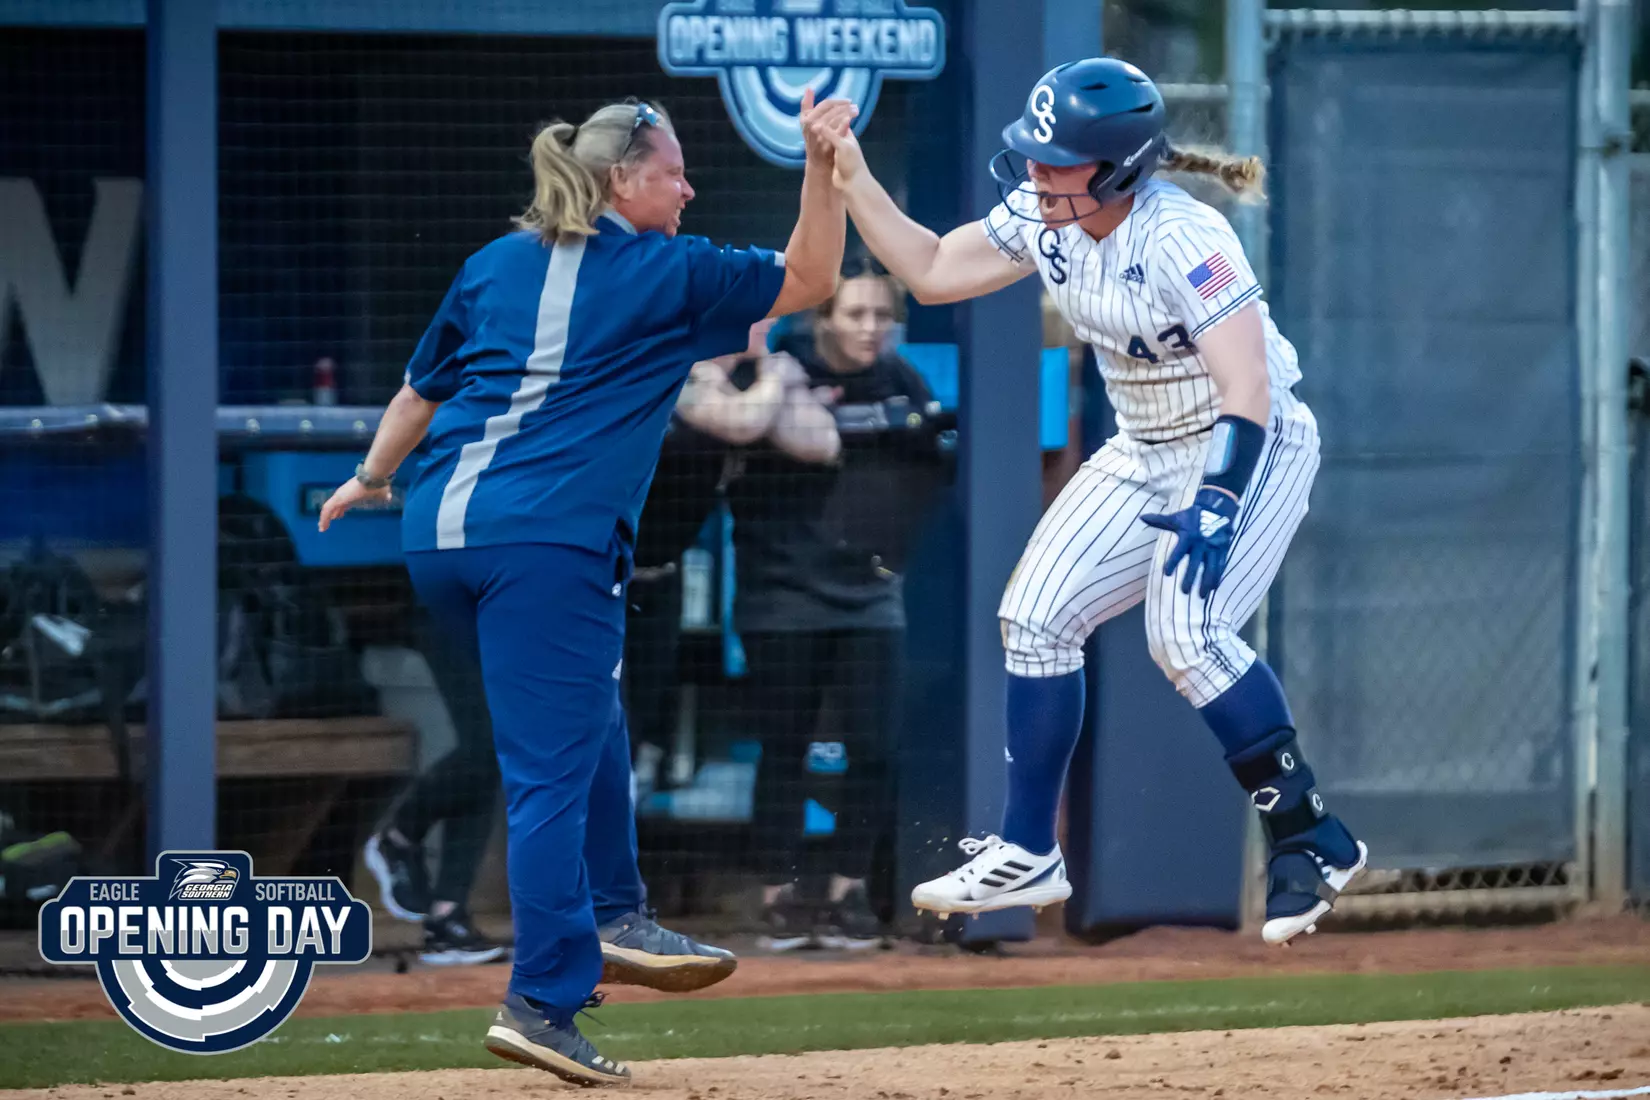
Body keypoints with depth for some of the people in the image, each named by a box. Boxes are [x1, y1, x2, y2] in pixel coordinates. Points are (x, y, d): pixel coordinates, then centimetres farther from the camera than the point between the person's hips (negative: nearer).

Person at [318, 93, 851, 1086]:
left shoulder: (495, 266, 17)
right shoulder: (669, 273, 2)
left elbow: (421, 390, 26)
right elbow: (810, 279, 9)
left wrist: (372, 479, 41)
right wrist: (822, 166, 11)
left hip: (440, 532, 7)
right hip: (548, 541, -7)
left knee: (587, 715, 26)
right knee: (552, 770, -7)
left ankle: (612, 912, 26)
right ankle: (544, 1002, -12)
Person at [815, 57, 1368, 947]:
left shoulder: (1182, 238, -28)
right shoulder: (1044, 221, -5)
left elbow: (1249, 393, -32)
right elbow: (930, 272, 5)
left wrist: (1216, 505, -43)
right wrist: (851, 180, -6)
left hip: (1250, 450, -9)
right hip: (1145, 455, 9)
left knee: (1186, 634, -26)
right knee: (1035, 615, 2)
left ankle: (1313, 841, -14)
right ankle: (1027, 856, 13)